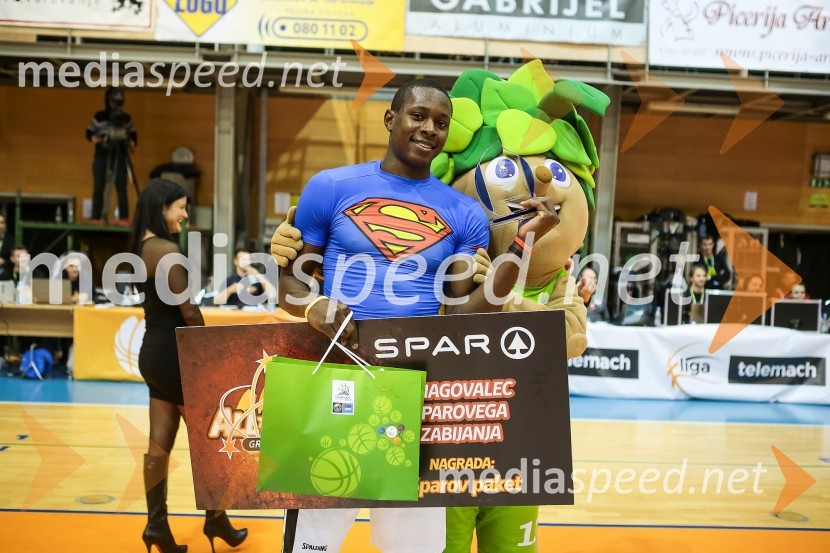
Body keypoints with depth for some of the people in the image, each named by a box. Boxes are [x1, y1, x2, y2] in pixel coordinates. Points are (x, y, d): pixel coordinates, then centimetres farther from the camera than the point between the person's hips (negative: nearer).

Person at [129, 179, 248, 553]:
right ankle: (215, 519, 20)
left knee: (160, 443, 11)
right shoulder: (167, 250, -18)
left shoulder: (143, 247, 10)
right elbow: (188, 311, -19)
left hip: (154, 352, 9)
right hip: (174, 354, -9)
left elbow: (159, 301, 11)